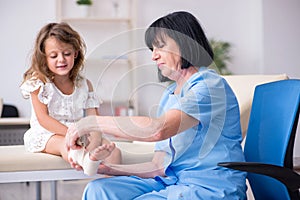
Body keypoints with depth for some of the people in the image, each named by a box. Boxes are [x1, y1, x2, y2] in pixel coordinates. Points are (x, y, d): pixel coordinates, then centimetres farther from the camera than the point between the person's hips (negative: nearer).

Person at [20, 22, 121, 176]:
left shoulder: (84, 84, 6)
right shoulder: (39, 83, -4)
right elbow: (43, 118, -13)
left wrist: (95, 141, -23)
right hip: (45, 135, -5)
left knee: (113, 151, -19)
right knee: (64, 144, -39)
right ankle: (86, 159, -72)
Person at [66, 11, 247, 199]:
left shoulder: (210, 84, -10)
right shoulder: (169, 94, 17)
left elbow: (159, 129, -27)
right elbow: (159, 166, 12)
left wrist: (93, 122, -21)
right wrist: (106, 168, 1)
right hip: (173, 183, 8)